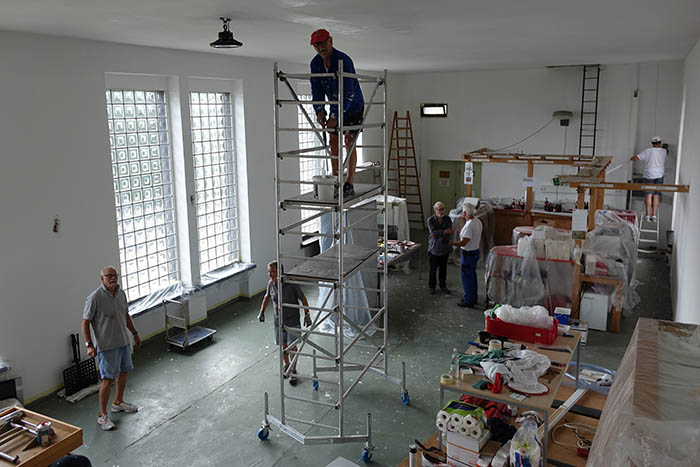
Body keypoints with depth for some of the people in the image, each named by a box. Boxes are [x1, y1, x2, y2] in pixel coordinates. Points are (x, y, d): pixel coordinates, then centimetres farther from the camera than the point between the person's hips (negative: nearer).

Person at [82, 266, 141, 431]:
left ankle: (118, 402, 39)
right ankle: (102, 415, 7)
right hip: (107, 346, -7)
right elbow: (85, 322, -14)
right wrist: (89, 344, -21)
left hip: (124, 342, 8)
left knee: (123, 372, 19)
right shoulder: (95, 297, -18)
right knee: (108, 379, -5)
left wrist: (135, 333, 20)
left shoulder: (121, 293, 4)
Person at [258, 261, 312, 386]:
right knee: (282, 346, 15)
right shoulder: (271, 283, -7)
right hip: (279, 321, 4)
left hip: (293, 321, -4)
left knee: (292, 346, 1)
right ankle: (287, 365, 41)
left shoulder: (291, 284, -21)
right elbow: (267, 296, 14)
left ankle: (293, 372, 19)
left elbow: (303, 299, -10)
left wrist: (307, 314, -16)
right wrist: (262, 312, 10)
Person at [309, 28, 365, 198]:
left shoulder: (343, 60, -26)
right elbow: (317, 89, 0)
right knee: (333, 142, 2)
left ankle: (349, 185, -5)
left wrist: (336, 116, -32)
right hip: (335, 107, 6)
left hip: (353, 106, -6)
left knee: (349, 142, -9)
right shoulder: (315, 63, -4)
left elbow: (348, 92, -30)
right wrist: (319, 111, -16)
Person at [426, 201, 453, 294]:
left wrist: (437, 235, -21)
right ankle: (431, 286, 21)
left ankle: (443, 286, 27)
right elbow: (434, 232, -20)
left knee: (443, 268, 13)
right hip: (434, 248, -2)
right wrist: (445, 231, -21)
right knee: (433, 268, 6)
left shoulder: (448, 219, -2)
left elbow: (449, 233, -12)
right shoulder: (430, 220, -8)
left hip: (445, 247, 2)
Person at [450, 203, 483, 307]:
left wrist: (451, 243, -14)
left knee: (467, 277, 4)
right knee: (472, 275, 20)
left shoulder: (469, 225, -27)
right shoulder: (478, 221, 3)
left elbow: (463, 243, -27)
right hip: (476, 251, 9)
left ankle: (468, 300, 14)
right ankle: (474, 298, 32)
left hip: (468, 254, -9)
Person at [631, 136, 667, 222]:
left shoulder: (648, 151, -7)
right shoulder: (664, 152, 2)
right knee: (656, 196, 4)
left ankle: (648, 215, -4)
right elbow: (664, 162, 16)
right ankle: (654, 215, 3)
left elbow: (636, 158, -6)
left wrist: (631, 158, 15)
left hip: (649, 175, -2)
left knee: (648, 195, -1)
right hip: (659, 176, 2)